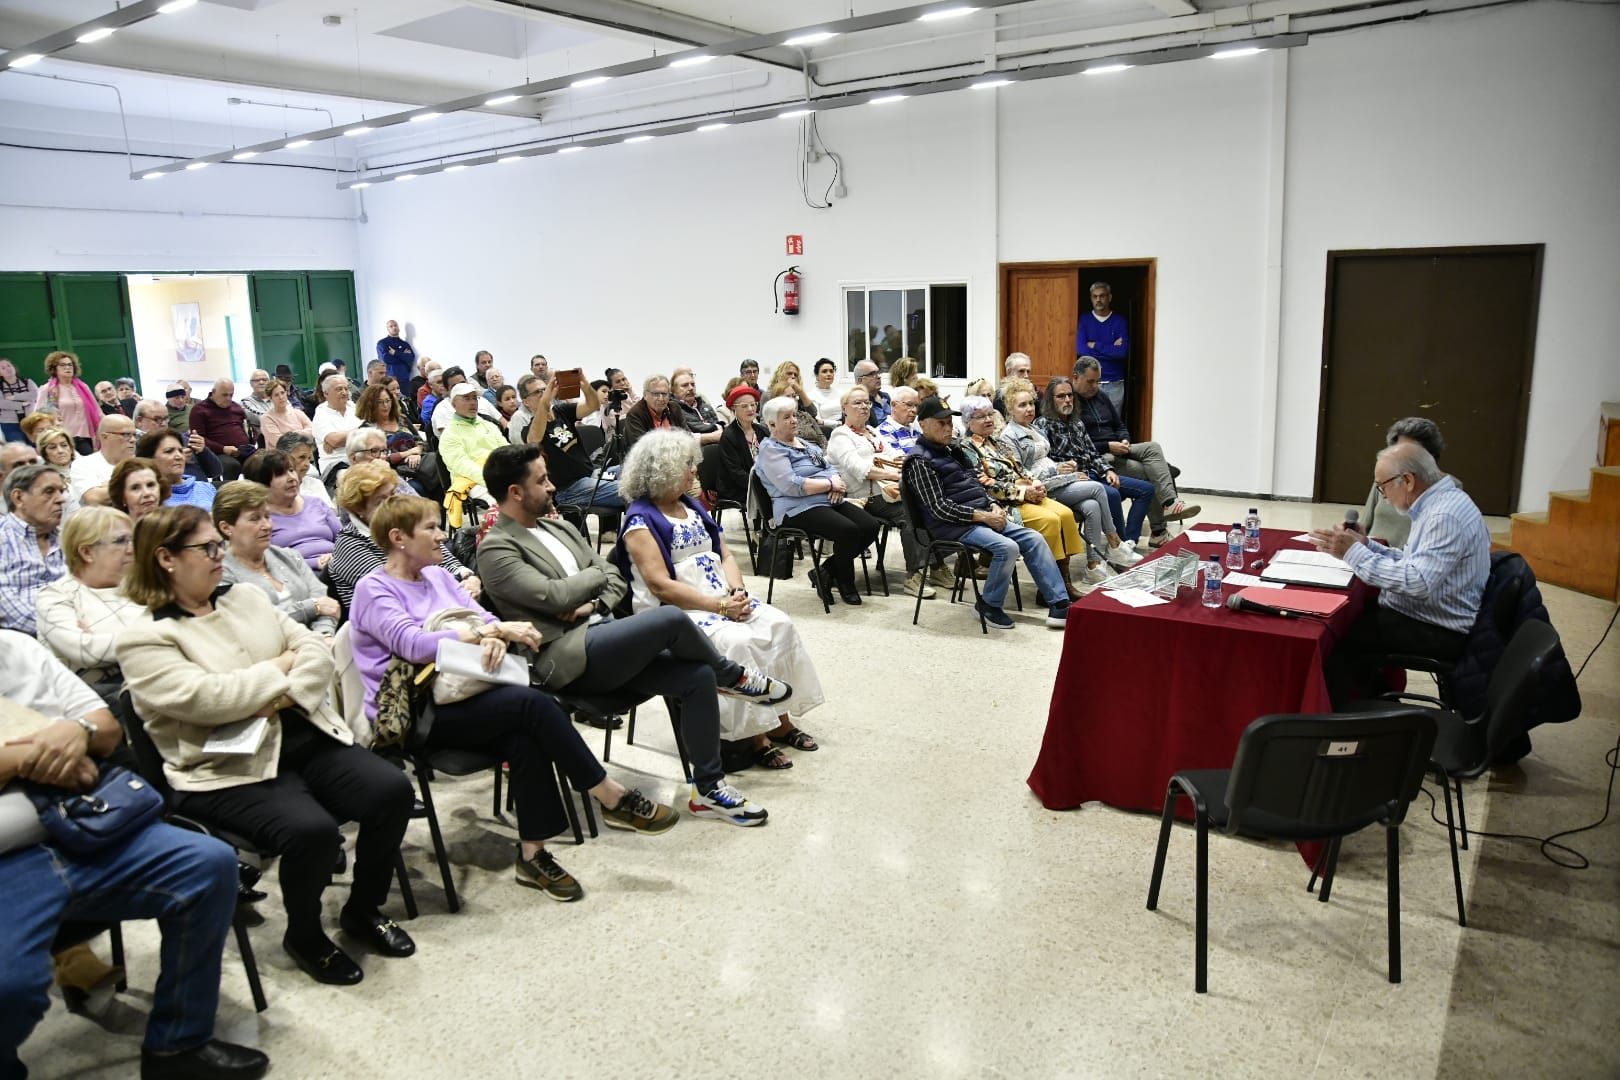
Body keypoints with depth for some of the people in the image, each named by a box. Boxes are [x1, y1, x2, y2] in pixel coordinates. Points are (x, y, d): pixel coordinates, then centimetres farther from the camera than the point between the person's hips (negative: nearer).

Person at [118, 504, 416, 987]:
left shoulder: (245, 598, 14)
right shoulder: (144, 637, -5)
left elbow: (315, 648, 8)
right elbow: (201, 699, -20)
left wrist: (287, 694, -11)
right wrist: (278, 666, -9)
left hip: (307, 739, 6)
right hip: (228, 770, -6)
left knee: (393, 790, -15)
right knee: (312, 830, -30)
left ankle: (362, 910, 10)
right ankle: (304, 935, 2)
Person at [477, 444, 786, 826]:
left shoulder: (559, 528, 19)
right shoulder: (495, 549, -6)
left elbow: (616, 579, 17)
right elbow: (553, 596, -18)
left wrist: (594, 604, -5)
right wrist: (598, 572, 0)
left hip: (604, 642, 8)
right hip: (565, 658, -8)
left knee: (698, 677, -12)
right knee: (671, 619, -25)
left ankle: (709, 788, 0)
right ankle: (733, 677, 4)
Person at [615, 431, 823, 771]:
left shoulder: (693, 507, 15)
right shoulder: (641, 520, -9)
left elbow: (725, 555, 15)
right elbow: (660, 586, -17)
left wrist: (738, 592, -7)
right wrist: (719, 606, -20)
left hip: (723, 600, 8)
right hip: (677, 612, -7)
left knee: (779, 624, -13)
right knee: (737, 641, -30)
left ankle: (781, 719, -6)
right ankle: (754, 736, -18)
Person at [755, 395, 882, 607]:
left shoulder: (805, 443, 23)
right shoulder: (771, 449, -4)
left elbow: (831, 468, 22)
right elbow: (791, 485, -17)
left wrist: (837, 483, -4)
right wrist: (830, 484, -11)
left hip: (830, 501, 9)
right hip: (799, 508, -9)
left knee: (870, 526, -12)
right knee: (848, 530, -29)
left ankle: (826, 572, 0)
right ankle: (846, 585, -5)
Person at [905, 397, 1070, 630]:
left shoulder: (953, 449, 17)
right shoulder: (920, 461, -9)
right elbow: (939, 507, -16)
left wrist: (993, 507, 2)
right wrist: (983, 516, -17)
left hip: (983, 515, 9)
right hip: (955, 524, -9)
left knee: (1034, 539, -5)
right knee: (1007, 547, -28)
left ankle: (1060, 604, -4)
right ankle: (988, 605, -7)